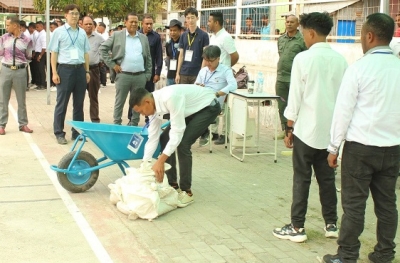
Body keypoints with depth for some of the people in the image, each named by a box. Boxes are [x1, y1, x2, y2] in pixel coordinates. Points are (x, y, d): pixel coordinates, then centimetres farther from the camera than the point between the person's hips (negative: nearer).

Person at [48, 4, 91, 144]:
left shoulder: (82, 32, 10)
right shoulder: (59, 31, -1)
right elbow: (54, 53, -2)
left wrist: (87, 71, 11)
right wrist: (54, 72, -8)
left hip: (80, 69, 4)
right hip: (65, 69, -4)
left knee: (79, 103, 9)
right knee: (62, 103, 2)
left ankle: (77, 132, 19)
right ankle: (59, 133, 9)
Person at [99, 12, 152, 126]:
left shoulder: (143, 38, 11)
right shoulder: (117, 35, 1)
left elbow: (148, 58, 13)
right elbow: (103, 49, 1)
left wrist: (148, 75, 7)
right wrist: (112, 64, -4)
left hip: (140, 76, 3)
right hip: (123, 75, -3)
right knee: (119, 102, 4)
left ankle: (134, 125, 18)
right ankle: (116, 124, 13)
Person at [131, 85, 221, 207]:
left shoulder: (170, 97, -37)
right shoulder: (153, 105, -10)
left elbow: (177, 131, -34)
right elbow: (153, 137, -4)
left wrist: (160, 161, -34)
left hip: (208, 106, -9)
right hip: (191, 108, 9)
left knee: (182, 143, -20)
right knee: (164, 138, 4)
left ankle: (186, 191, -6)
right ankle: (172, 184, 14)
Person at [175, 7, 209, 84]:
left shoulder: (203, 35, -3)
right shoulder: (183, 36, 9)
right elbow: (181, 55, 11)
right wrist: (177, 73, 6)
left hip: (197, 73, -4)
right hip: (184, 73, 4)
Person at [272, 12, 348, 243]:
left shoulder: (303, 58, -12)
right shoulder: (340, 60, 2)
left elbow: (295, 96, -10)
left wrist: (289, 128, -1)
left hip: (307, 128, -4)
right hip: (331, 129, 5)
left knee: (302, 179, 4)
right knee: (327, 178, 14)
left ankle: (297, 228, 10)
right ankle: (331, 224, 22)